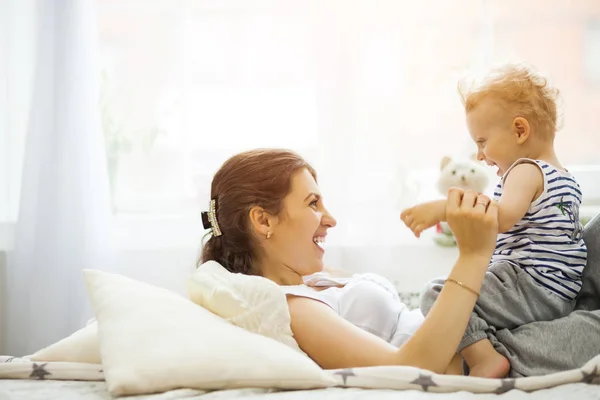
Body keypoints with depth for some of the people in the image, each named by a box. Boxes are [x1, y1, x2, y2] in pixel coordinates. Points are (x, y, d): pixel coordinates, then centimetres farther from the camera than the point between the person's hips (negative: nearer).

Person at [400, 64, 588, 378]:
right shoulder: (567, 179, 21)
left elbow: (503, 217, -32)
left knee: (438, 294, -22)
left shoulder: (526, 171, -11)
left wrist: (440, 209, -37)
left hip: (531, 288, -11)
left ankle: (485, 358, -33)